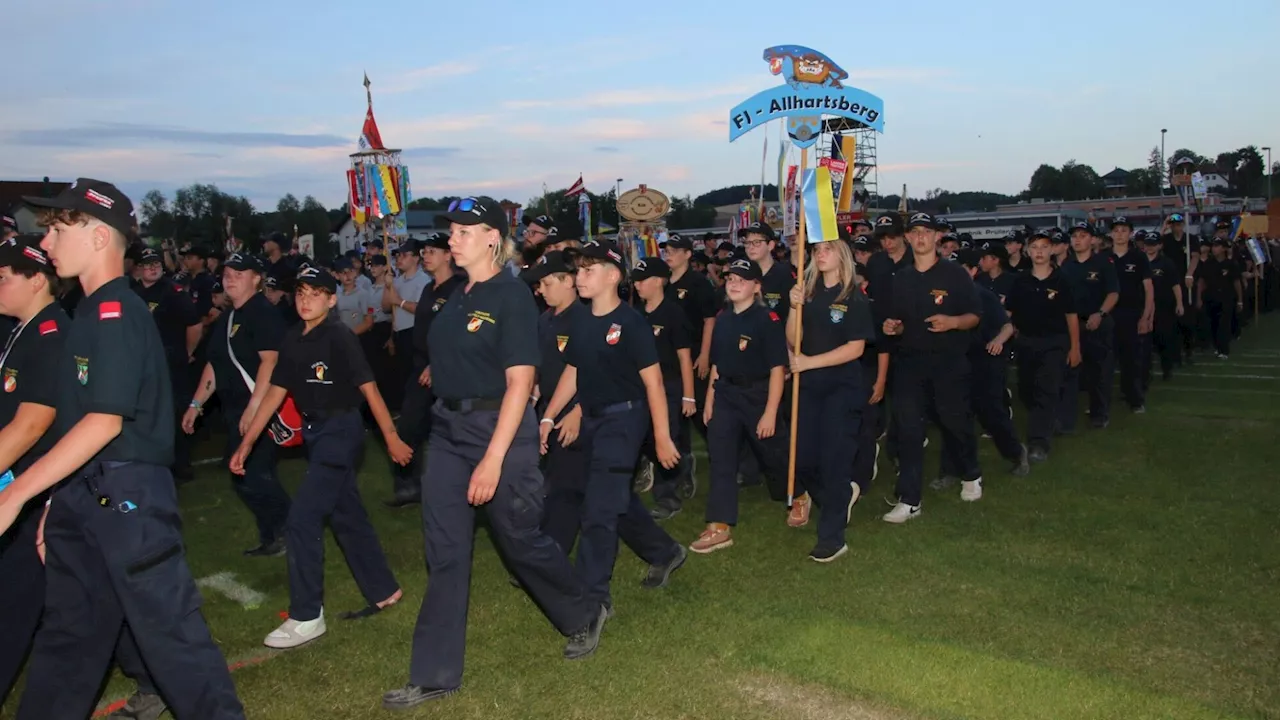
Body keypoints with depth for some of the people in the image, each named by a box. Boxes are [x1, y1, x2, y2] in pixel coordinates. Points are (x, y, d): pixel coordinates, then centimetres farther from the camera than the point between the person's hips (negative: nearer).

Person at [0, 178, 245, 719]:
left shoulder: (118, 313, -15)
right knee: (66, 632, 19)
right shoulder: (92, 312, 14)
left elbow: (104, 421, -22)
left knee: (167, 625, -1)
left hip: (126, 494, -9)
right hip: (83, 494, 9)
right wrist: (56, 501, 15)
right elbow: (77, 418, 16)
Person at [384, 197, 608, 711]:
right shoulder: (456, 296, 9)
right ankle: (435, 675, 17)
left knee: (521, 539, 8)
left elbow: (519, 383, -18)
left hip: (499, 430, -7)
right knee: (444, 554, 7)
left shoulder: (512, 296, -13)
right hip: (447, 430, 7)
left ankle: (585, 615, 34)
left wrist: (493, 459, -22)